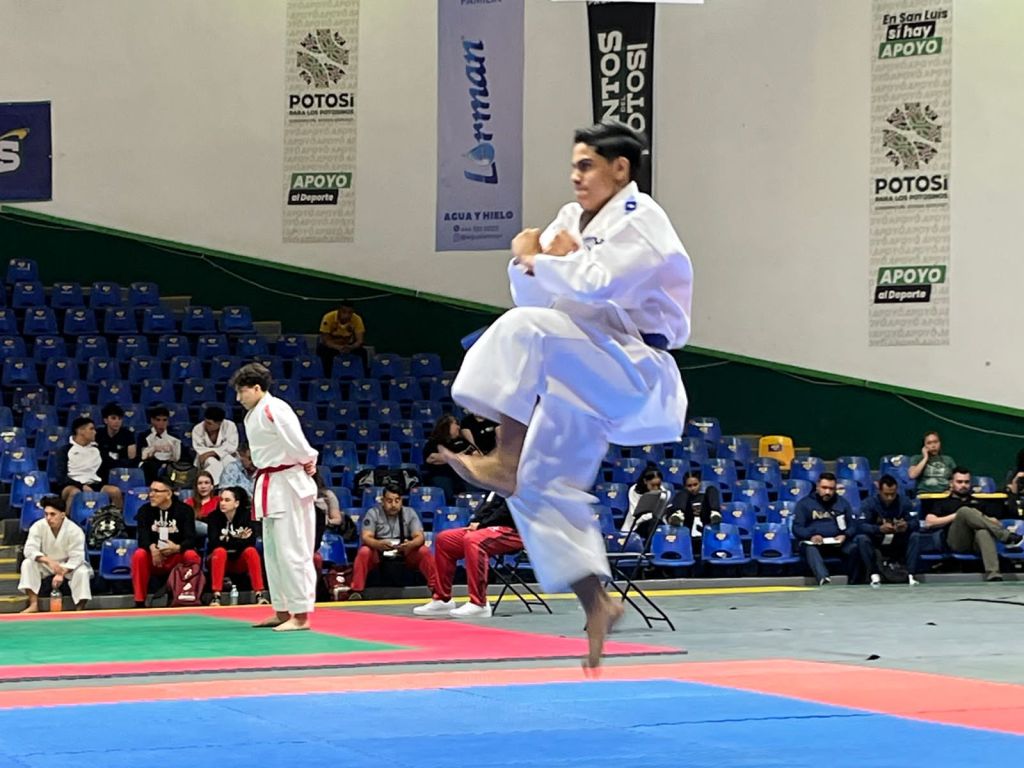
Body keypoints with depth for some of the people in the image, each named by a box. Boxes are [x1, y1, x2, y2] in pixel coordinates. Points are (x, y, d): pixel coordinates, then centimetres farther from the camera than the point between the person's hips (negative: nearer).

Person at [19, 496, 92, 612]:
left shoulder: (75, 531, -24)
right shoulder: (38, 526, -18)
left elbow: (76, 558, -25)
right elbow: (29, 550, -25)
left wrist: (62, 573, -40)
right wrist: (49, 561, -41)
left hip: (68, 566, -2)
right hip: (46, 564, 2)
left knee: (82, 572, -32)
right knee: (27, 563, -25)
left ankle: (79, 609, -24)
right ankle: (34, 605, -25)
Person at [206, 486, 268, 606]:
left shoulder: (246, 515, -12)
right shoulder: (214, 517, -13)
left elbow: (251, 542, -21)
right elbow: (215, 543, -23)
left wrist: (227, 540, -27)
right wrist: (239, 539, -29)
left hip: (241, 561, 1)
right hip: (221, 560, -1)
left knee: (251, 551, -28)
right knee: (220, 551, -31)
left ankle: (259, 595, -31)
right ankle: (216, 596, -35)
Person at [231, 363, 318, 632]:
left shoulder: (273, 409, -17)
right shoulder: (254, 414, 15)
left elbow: (295, 441, -23)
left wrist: (307, 461, -4)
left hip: (287, 486, -11)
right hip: (272, 486, 11)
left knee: (292, 551, -9)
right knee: (272, 551, 15)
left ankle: (300, 615, -7)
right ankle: (282, 612, 23)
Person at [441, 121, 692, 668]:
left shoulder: (640, 220, -9)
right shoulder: (574, 219, 15)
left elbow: (596, 284, -26)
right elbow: (530, 295, 14)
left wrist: (539, 260, -10)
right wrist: (536, 260, -8)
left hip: (636, 374, -9)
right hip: (588, 383, 9)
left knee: (524, 331, -31)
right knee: (544, 485, 5)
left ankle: (502, 464, -27)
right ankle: (597, 604, 11)